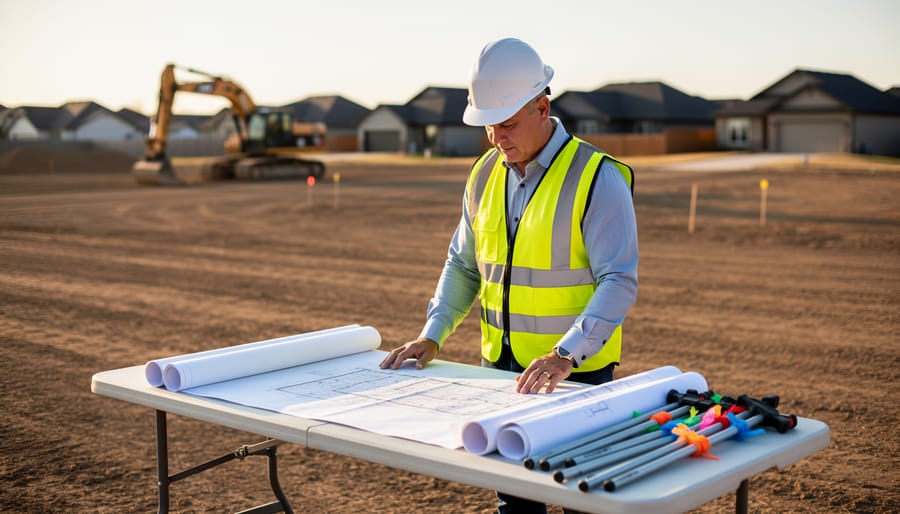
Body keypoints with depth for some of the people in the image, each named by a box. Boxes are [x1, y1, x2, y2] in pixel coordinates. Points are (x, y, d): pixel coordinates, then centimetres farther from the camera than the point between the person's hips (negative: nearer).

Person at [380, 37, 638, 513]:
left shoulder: (596, 177, -14)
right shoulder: (485, 175, 5)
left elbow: (619, 281, -20)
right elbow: (463, 264, 14)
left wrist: (566, 355, -30)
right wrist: (432, 335, 3)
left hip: (577, 371, -5)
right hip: (500, 366, 6)